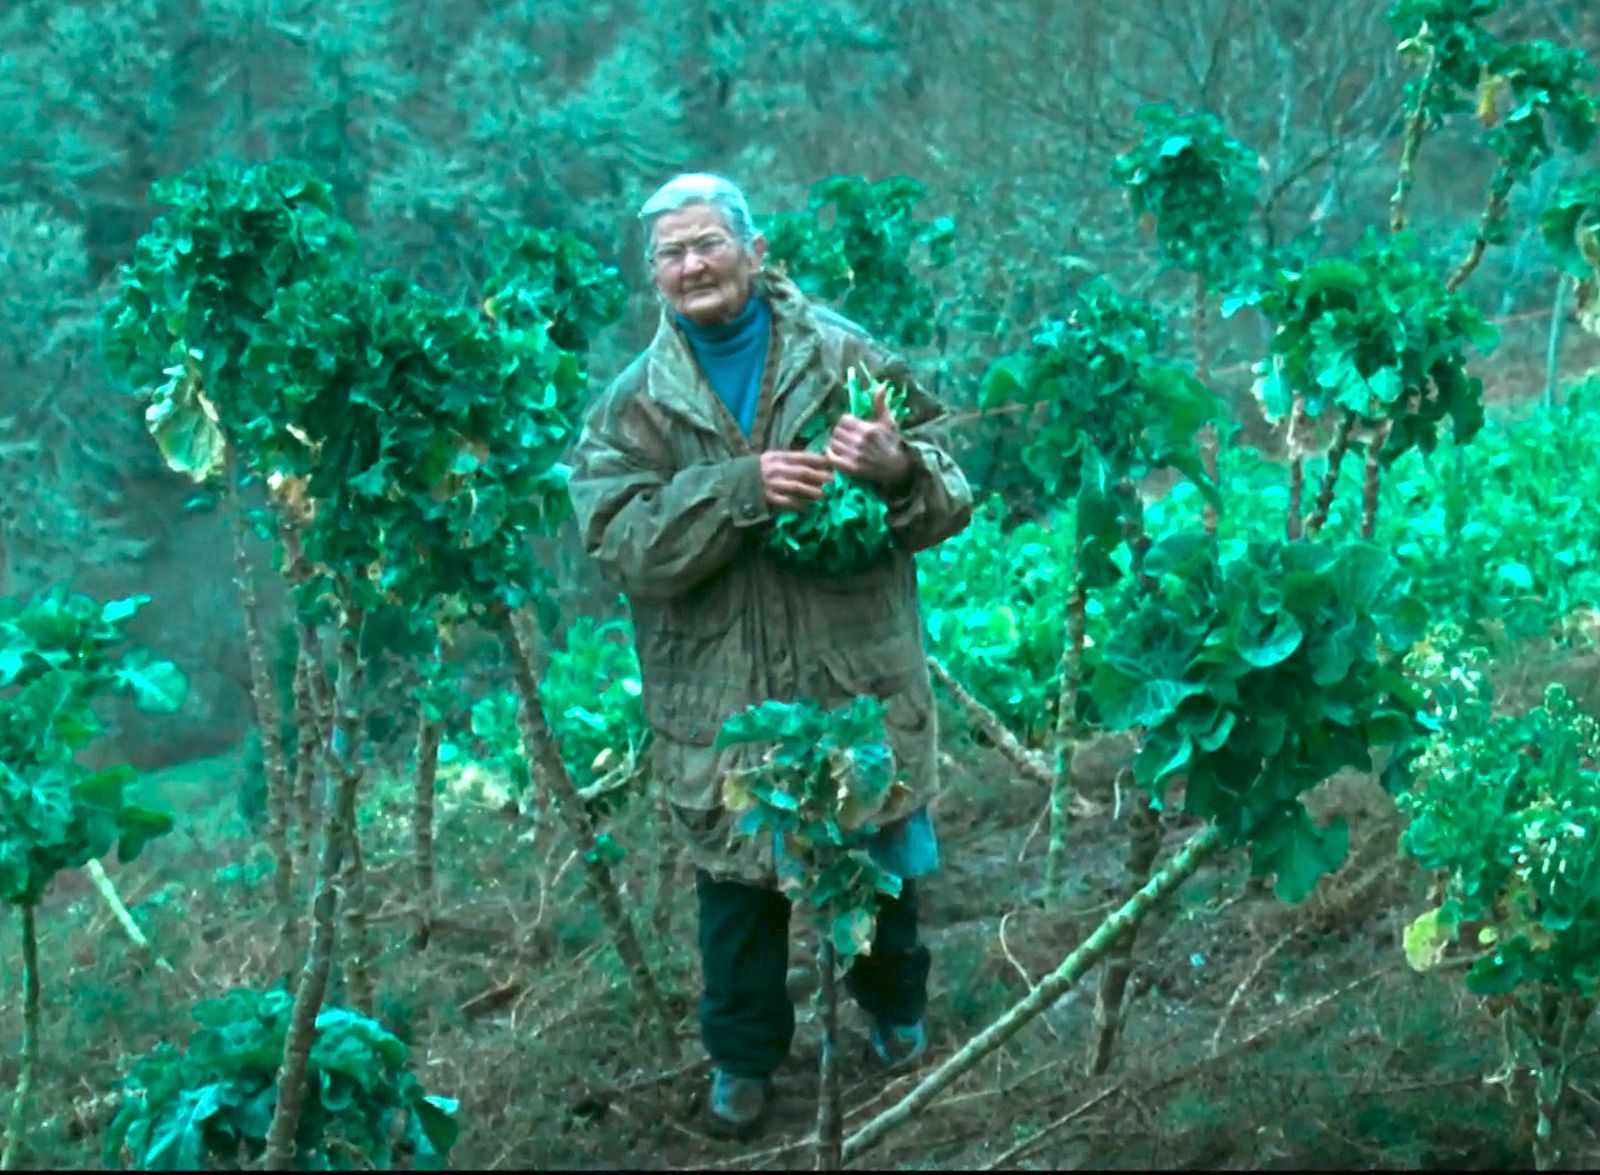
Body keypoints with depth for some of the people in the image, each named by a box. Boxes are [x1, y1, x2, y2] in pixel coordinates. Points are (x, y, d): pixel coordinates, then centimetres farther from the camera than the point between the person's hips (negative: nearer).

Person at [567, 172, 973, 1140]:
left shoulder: (846, 356, -2)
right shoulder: (637, 403, -1)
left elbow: (950, 492, -1)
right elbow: (622, 540, -14)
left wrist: (900, 469, -25)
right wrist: (741, 489, -26)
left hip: (858, 673, 0)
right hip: (722, 695, 0)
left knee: (882, 857, 17)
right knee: (738, 876, 12)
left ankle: (894, 1006, 45)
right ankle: (744, 1053, 34)